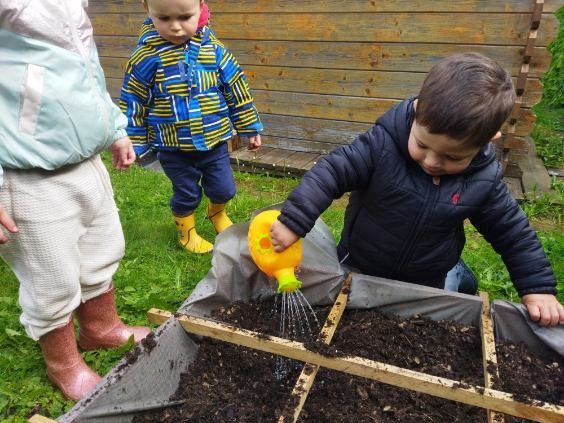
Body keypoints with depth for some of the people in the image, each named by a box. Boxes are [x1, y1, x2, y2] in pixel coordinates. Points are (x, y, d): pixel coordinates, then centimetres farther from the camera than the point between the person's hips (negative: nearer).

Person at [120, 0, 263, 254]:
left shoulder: (213, 49, -7)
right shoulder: (147, 55, -12)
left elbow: (236, 89, 2)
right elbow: (132, 102, -3)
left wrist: (250, 128, 8)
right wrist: (132, 143, 0)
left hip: (214, 141, 2)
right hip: (173, 148, -2)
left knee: (224, 189, 12)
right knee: (186, 194, 12)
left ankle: (217, 213, 48)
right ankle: (186, 231, 42)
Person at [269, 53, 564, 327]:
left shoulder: (483, 181, -17)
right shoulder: (382, 145, -26)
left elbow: (513, 233, -5)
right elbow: (332, 172, -27)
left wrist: (538, 288, -7)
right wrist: (293, 221, -34)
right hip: (359, 268, 0)